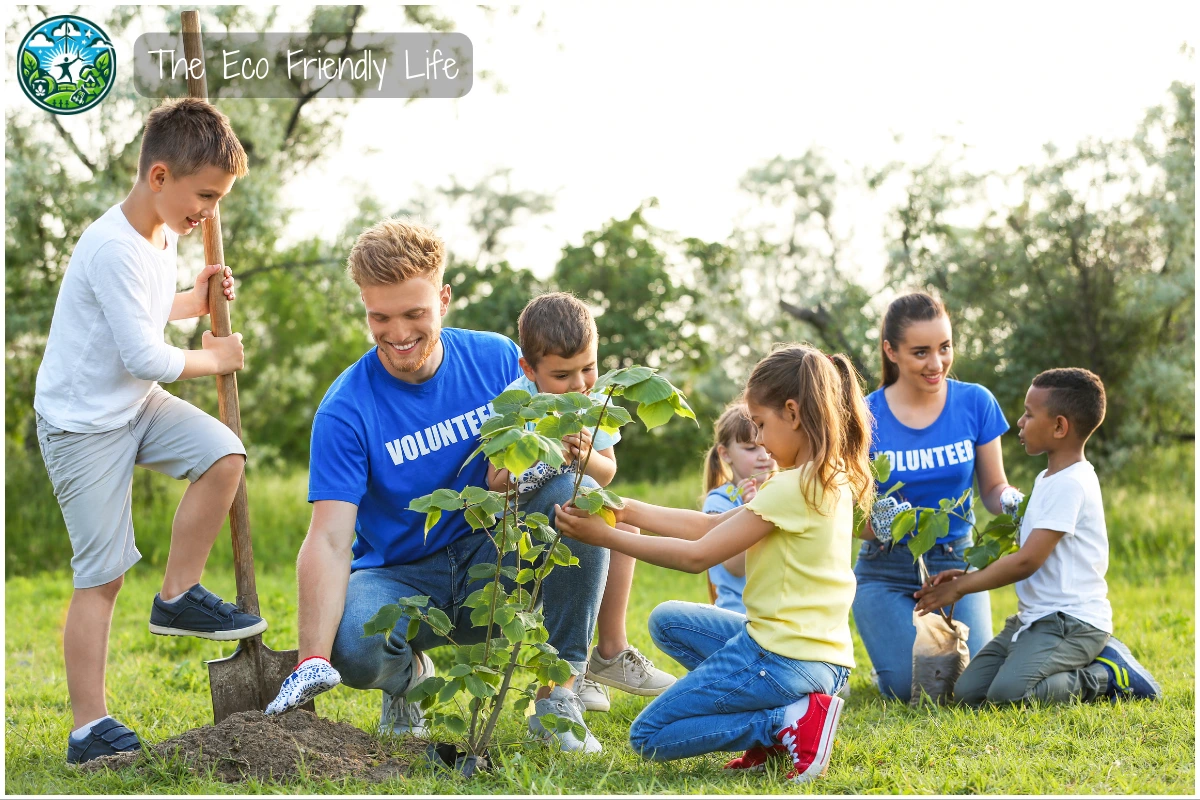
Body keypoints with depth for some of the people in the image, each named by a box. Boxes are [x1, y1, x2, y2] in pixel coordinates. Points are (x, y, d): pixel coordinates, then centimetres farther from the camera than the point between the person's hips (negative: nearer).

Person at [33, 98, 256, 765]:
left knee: (223, 454, -13)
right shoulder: (113, 248, -25)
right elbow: (145, 357, -25)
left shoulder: (165, 234, 5)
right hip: (84, 422, -8)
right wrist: (214, 359, -9)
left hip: (136, 405, 8)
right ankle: (88, 728, 1)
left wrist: (194, 302, 7)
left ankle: (179, 597, 4)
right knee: (102, 575, -6)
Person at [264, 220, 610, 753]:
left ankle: (559, 692, -16)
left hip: (492, 567, 3)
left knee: (576, 491, -25)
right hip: (399, 578, -2)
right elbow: (328, 540, -23)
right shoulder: (346, 409, -14)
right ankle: (407, 676, 4)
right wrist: (313, 661, -36)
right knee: (352, 645, -36)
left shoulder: (496, 360, -4)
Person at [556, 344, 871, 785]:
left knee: (648, 738, 4)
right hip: (823, 655, 9)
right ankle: (778, 714, 8)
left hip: (782, 658, -9)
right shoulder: (830, 480, 9)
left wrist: (606, 536, -10)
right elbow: (712, 525, 10)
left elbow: (698, 555, -16)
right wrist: (627, 510, 6)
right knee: (667, 621, 25)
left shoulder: (794, 489, -19)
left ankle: (788, 723, -9)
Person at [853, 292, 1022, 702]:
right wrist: (875, 520, -31)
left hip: (955, 564, 1)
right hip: (887, 572, -1)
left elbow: (993, 488, 3)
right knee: (910, 687, -18)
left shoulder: (975, 403, -5)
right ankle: (894, 647, 18)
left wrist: (1011, 499, -21)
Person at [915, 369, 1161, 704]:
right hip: (1034, 619, 10)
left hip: (1073, 622, -10)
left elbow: (1027, 561, -19)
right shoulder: (1046, 480, 18)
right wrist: (969, 575, 7)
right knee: (967, 692, -3)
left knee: (1007, 692, -30)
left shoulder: (1071, 484, -15)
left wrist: (959, 587, -10)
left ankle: (1107, 677, -6)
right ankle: (1087, 662, 8)